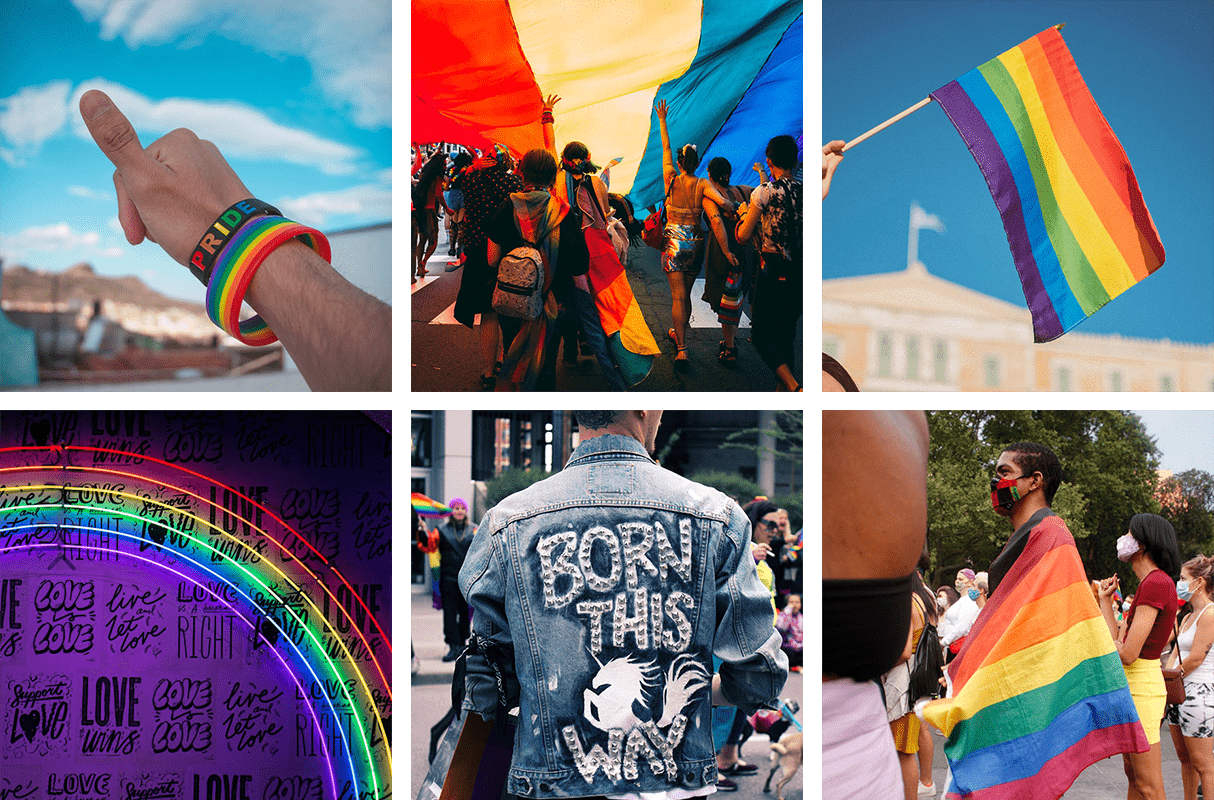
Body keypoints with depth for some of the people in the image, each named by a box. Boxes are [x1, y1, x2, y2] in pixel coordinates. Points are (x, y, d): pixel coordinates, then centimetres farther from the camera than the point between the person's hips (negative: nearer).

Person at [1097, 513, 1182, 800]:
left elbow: (1128, 654, -21)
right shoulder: (1154, 582, 13)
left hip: (1141, 688, -11)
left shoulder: (1156, 583, -18)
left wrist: (1115, 643, 0)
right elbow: (1118, 641, 12)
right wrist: (1105, 600, 21)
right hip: (1133, 684, 11)